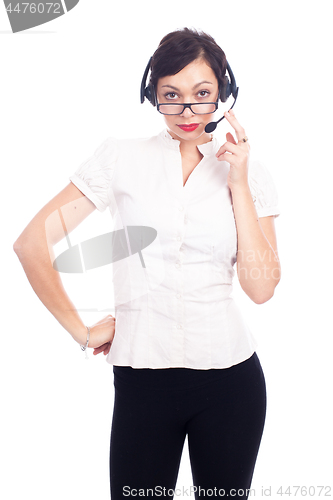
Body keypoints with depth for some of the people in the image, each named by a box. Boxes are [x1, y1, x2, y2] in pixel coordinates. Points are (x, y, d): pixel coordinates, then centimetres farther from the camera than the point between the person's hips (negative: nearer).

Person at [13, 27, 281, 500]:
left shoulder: (250, 173, 4)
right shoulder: (121, 157, -2)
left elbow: (261, 287, -7)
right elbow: (32, 242, -4)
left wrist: (238, 183, -9)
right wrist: (81, 331, -2)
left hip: (230, 376, 2)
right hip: (143, 378, -1)